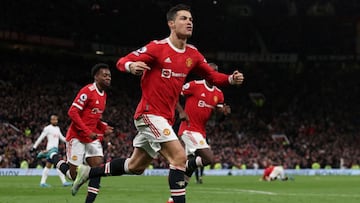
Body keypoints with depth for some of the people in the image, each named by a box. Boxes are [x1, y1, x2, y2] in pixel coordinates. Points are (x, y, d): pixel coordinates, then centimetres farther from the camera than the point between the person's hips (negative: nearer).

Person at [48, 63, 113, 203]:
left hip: (92, 137, 8)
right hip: (77, 137, -8)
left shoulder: (103, 94, 12)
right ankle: (54, 157, 24)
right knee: (74, 175, -2)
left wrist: (104, 128, 5)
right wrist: (88, 132, -23)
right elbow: (72, 112, -20)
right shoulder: (88, 91, -15)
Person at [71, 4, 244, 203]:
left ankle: (88, 171, 32)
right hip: (150, 113, -8)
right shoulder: (157, 47, -13)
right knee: (179, 157, -21)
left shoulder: (193, 54, 5)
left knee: (135, 166, 17)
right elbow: (122, 61, -11)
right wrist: (131, 66, -35)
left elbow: (211, 75, 17)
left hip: (165, 117, 8)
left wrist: (231, 79, -3)